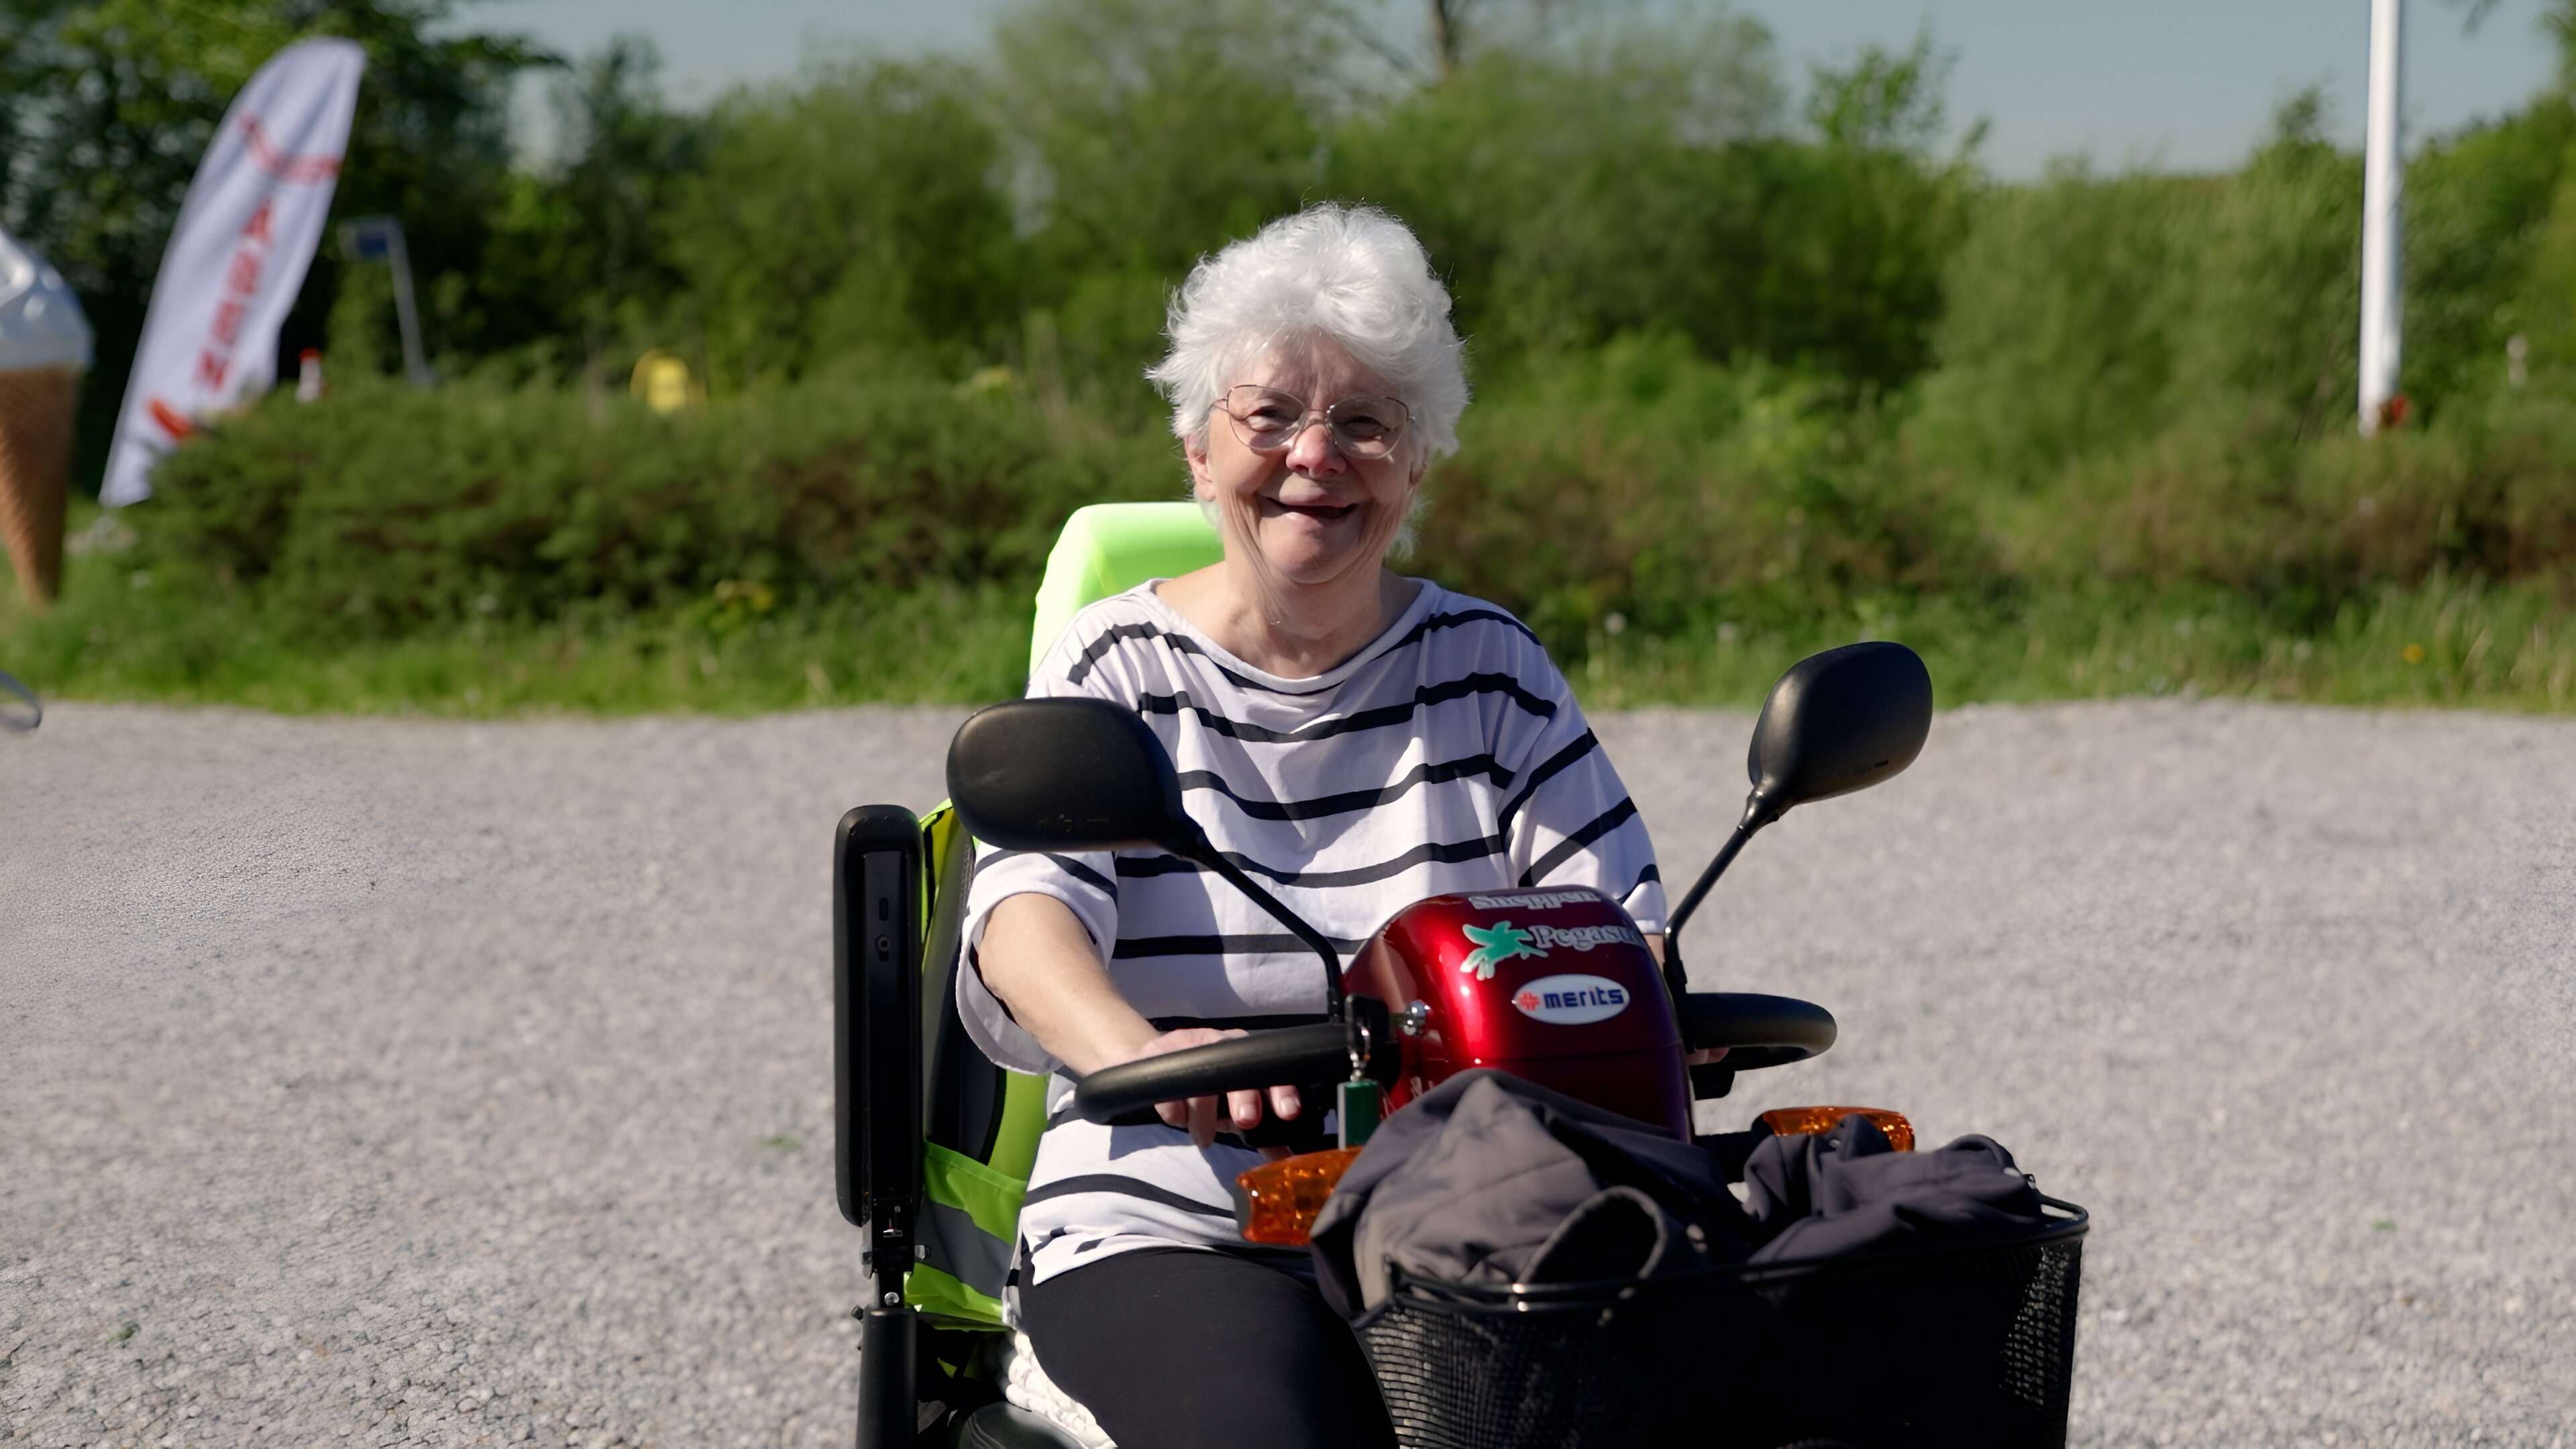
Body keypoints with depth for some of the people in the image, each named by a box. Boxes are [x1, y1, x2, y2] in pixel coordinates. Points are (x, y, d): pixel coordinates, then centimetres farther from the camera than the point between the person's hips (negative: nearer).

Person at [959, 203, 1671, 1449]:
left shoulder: (1486, 668, 12)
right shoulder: (1119, 668, 6)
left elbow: (1619, 922, 5)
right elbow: (1025, 906, -12)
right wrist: (1134, 1049, -35)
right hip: (1170, 1238, -2)